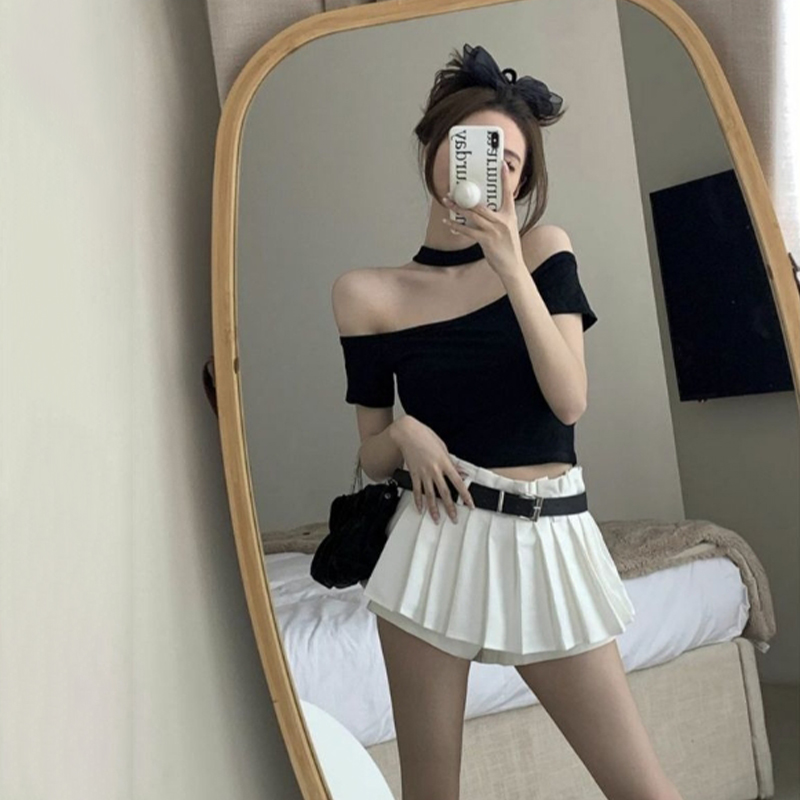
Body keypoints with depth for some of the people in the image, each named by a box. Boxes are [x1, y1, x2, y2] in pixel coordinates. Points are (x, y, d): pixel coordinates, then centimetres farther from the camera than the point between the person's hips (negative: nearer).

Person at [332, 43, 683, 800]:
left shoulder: (544, 250, 5)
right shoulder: (371, 292, 2)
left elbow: (570, 400, -9)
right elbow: (372, 457, 8)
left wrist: (511, 269, -15)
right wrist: (404, 433, -14)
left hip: (549, 541, 1)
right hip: (440, 540, -1)